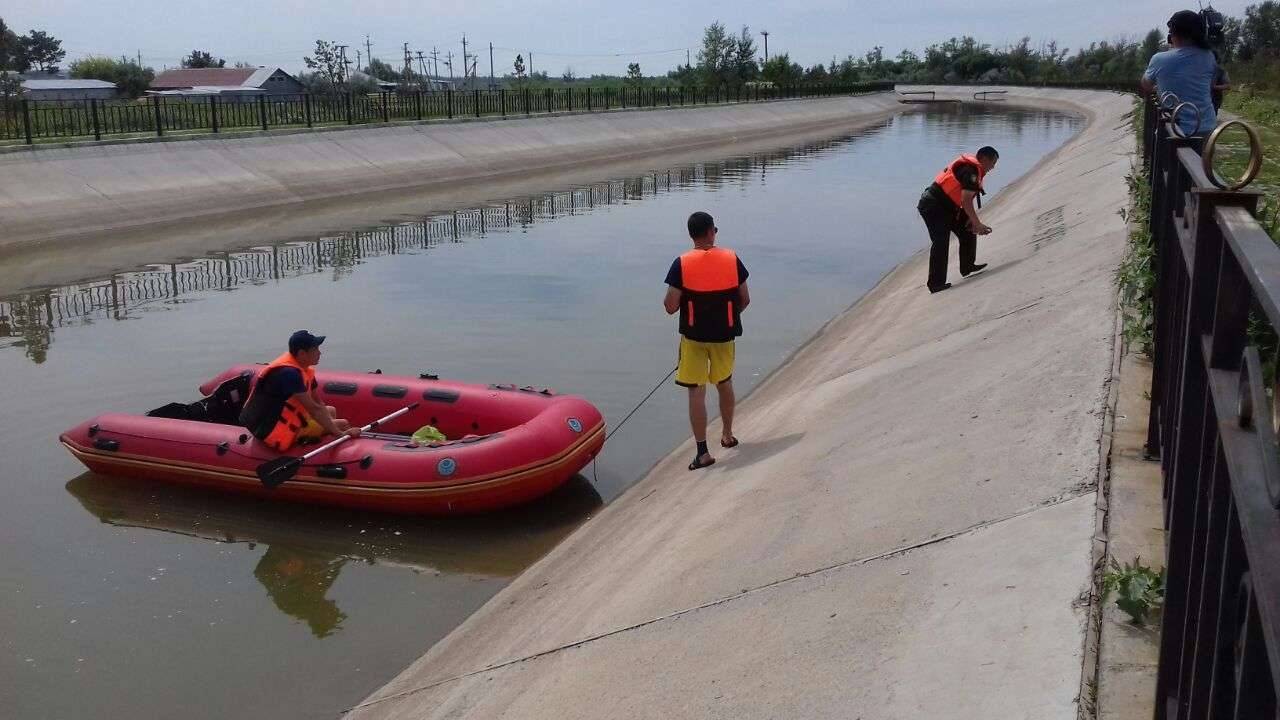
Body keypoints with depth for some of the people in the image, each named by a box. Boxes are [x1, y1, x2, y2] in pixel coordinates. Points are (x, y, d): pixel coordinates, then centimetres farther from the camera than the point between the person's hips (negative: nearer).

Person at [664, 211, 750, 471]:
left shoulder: (682, 264, -13)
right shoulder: (732, 259, -6)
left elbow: (671, 307, -13)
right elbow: (745, 300, 1)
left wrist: (668, 300, 9)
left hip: (694, 335, -3)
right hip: (724, 334, 3)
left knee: (696, 391, 2)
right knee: (725, 383, 23)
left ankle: (703, 452, -1)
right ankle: (727, 435, 38)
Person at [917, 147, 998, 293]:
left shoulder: (973, 168, 13)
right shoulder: (971, 170, -19)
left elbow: (966, 199, 15)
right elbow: (966, 201, -24)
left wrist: (972, 219, 5)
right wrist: (978, 224, -18)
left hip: (947, 206, 11)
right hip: (933, 206, -11)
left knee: (968, 231, 14)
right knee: (940, 243, -14)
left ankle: (967, 267, 26)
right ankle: (936, 283, -12)